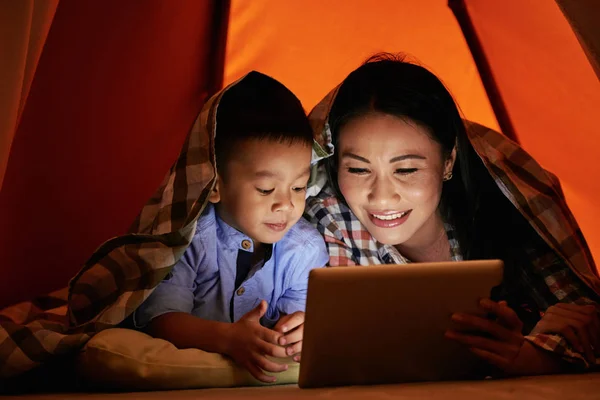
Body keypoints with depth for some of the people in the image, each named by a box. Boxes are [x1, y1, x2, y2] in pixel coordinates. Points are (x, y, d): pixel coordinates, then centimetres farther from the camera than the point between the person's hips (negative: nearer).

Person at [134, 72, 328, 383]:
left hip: (267, 375, 2)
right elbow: (159, 317, -21)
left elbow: (299, 315, -8)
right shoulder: (187, 237, -15)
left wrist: (299, 331, -34)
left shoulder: (307, 247, -7)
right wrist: (227, 337, -37)